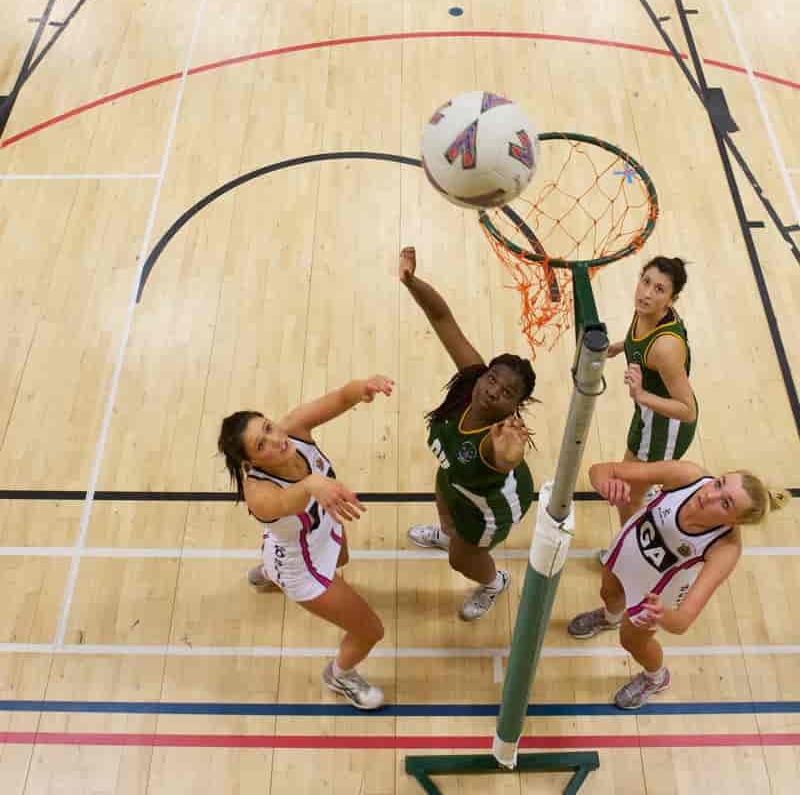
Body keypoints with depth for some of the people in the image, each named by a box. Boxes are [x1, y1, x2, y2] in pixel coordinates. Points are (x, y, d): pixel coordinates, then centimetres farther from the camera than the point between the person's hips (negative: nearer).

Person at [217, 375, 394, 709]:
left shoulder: (292, 428, -31)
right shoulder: (258, 493, -45)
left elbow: (339, 398, -45)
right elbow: (285, 502, -68)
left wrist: (363, 387, -67)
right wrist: (313, 485, -89)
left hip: (326, 530, 7)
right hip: (304, 569, -6)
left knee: (342, 560, 43)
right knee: (371, 632, 11)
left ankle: (266, 572, 74)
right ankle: (340, 675, 49)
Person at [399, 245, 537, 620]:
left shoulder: (501, 438, -50)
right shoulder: (473, 374, -37)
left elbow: (506, 460, -74)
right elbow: (442, 318, -40)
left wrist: (508, 458, -97)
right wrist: (410, 281, -55)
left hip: (493, 506, -6)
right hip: (456, 481, 6)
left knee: (462, 559, 26)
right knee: (444, 507, 40)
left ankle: (494, 583, 63)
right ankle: (448, 535, 80)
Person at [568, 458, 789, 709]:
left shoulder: (726, 549, -40)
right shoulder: (686, 474, -37)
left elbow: (682, 621, -46)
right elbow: (600, 470, -35)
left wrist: (662, 616, -68)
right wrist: (608, 484, -58)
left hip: (654, 589, -3)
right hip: (631, 542, 3)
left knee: (632, 641, 23)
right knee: (609, 593, 34)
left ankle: (656, 679, 60)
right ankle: (611, 617, 73)